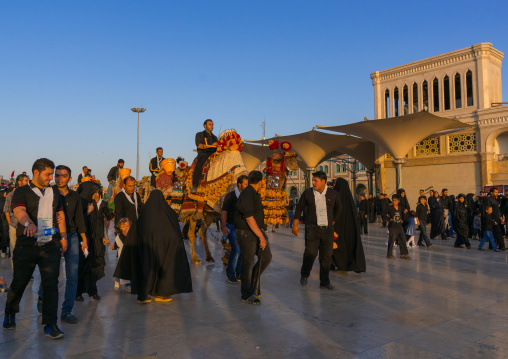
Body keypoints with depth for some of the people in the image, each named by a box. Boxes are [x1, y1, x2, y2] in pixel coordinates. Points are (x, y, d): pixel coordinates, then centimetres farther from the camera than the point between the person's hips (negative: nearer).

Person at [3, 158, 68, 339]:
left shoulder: (54, 192, 14)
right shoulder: (22, 192, 1)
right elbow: (19, 211, -18)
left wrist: (63, 237, 14)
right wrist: (29, 223, -38)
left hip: (50, 245, 3)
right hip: (26, 246, -2)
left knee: (51, 284, -3)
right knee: (18, 283, 10)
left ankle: (50, 325, 4)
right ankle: (9, 314, 38)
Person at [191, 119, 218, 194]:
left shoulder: (214, 137, 29)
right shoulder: (199, 134, 15)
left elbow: (216, 148, 20)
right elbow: (199, 145, -4)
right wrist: (211, 145, -17)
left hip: (212, 155, 5)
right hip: (203, 154, -4)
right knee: (200, 162, -38)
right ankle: (195, 185, -37)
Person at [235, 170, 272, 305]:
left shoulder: (254, 194, 12)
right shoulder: (247, 195, -21)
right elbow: (249, 218, -26)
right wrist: (261, 237, -27)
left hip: (255, 232, 9)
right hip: (246, 233, -9)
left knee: (266, 257, 6)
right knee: (248, 263, 0)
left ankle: (253, 282, 24)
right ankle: (246, 296, 12)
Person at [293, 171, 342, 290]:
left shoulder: (333, 194, 3)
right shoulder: (307, 193, 1)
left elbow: (338, 208, 22)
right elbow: (299, 207, 9)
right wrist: (295, 224, 7)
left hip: (327, 229, 2)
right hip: (312, 228, -2)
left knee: (326, 256, 4)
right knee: (310, 253, -12)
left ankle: (325, 282, 17)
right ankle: (304, 275, 15)